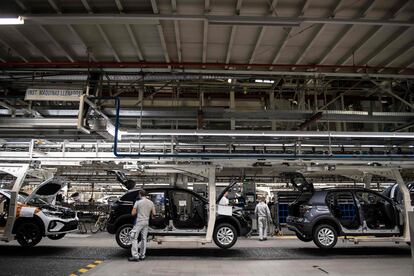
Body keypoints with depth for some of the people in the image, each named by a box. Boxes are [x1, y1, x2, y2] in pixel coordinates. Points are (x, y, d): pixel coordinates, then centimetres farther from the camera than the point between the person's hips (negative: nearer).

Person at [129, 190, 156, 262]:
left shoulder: (138, 202, -9)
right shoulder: (151, 202, 5)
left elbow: (133, 213, -9)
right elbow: (154, 214, 7)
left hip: (139, 222, -5)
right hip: (146, 222, 5)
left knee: (134, 238, 1)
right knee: (144, 239, 11)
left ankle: (135, 256, -4)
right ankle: (142, 256, 16)